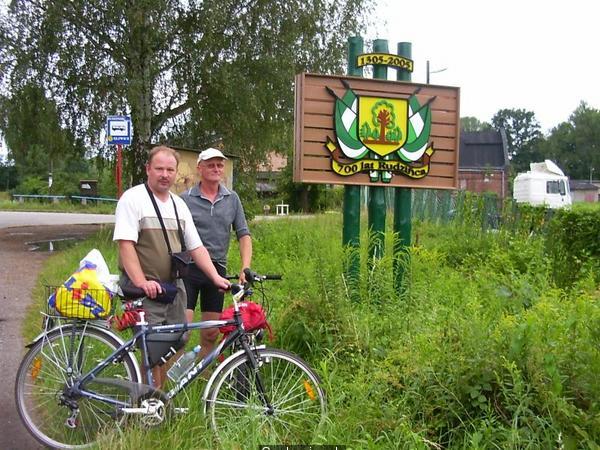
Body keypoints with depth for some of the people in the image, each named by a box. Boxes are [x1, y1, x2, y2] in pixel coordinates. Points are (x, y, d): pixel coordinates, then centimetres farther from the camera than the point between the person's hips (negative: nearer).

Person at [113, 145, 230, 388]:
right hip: (147, 290, -6)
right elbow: (125, 244, -15)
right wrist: (141, 282, -26)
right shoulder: (133, 198, -5)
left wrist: (215, 277, 2)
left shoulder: (179, 205, 15)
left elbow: (196, 247, 14)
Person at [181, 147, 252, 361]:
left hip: (217, 269, 4)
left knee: (211, 333, 8)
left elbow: (244, 235, 7)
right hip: (188, 269, -4)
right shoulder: (185, 199, -1)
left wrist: (245, 268, -5)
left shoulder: (232, 199, 9)